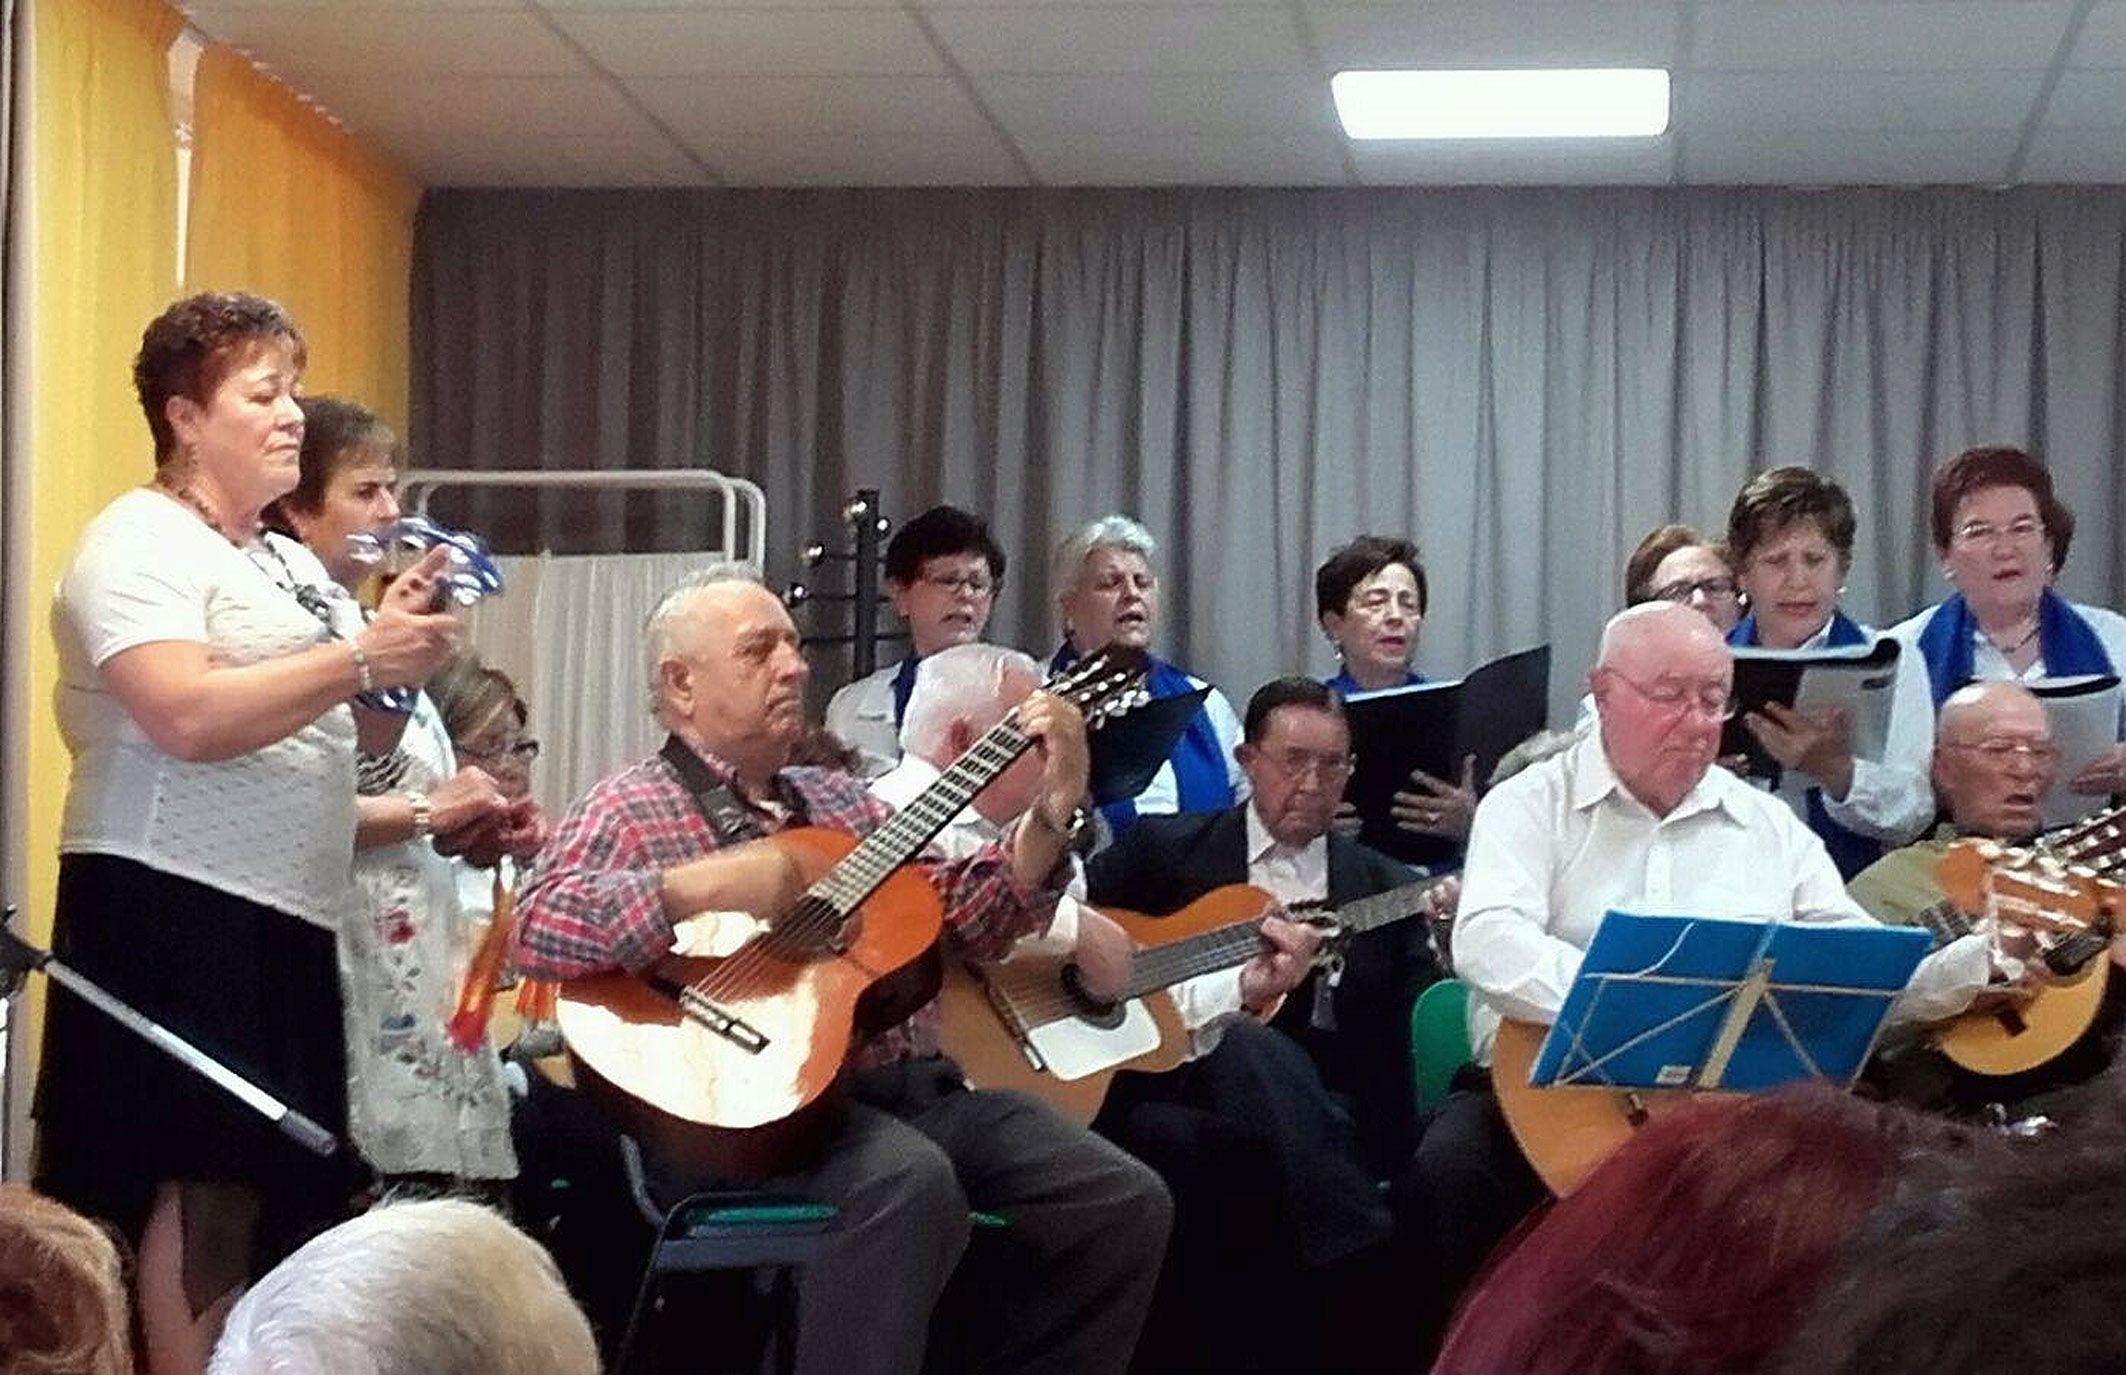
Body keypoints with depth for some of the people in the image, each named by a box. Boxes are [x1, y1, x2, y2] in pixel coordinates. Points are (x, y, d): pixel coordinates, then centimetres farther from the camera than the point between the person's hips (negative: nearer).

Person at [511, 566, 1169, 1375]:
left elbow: (965, 919, 16)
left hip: (915, 1092, 7)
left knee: (1125, 1203, -6)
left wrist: (1051, 812, 3)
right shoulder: (631, 810, 1)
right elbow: (535, 930, -16)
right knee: (911, 1184, -37)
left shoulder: (838, 801, 22)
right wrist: (701, 886, -24)